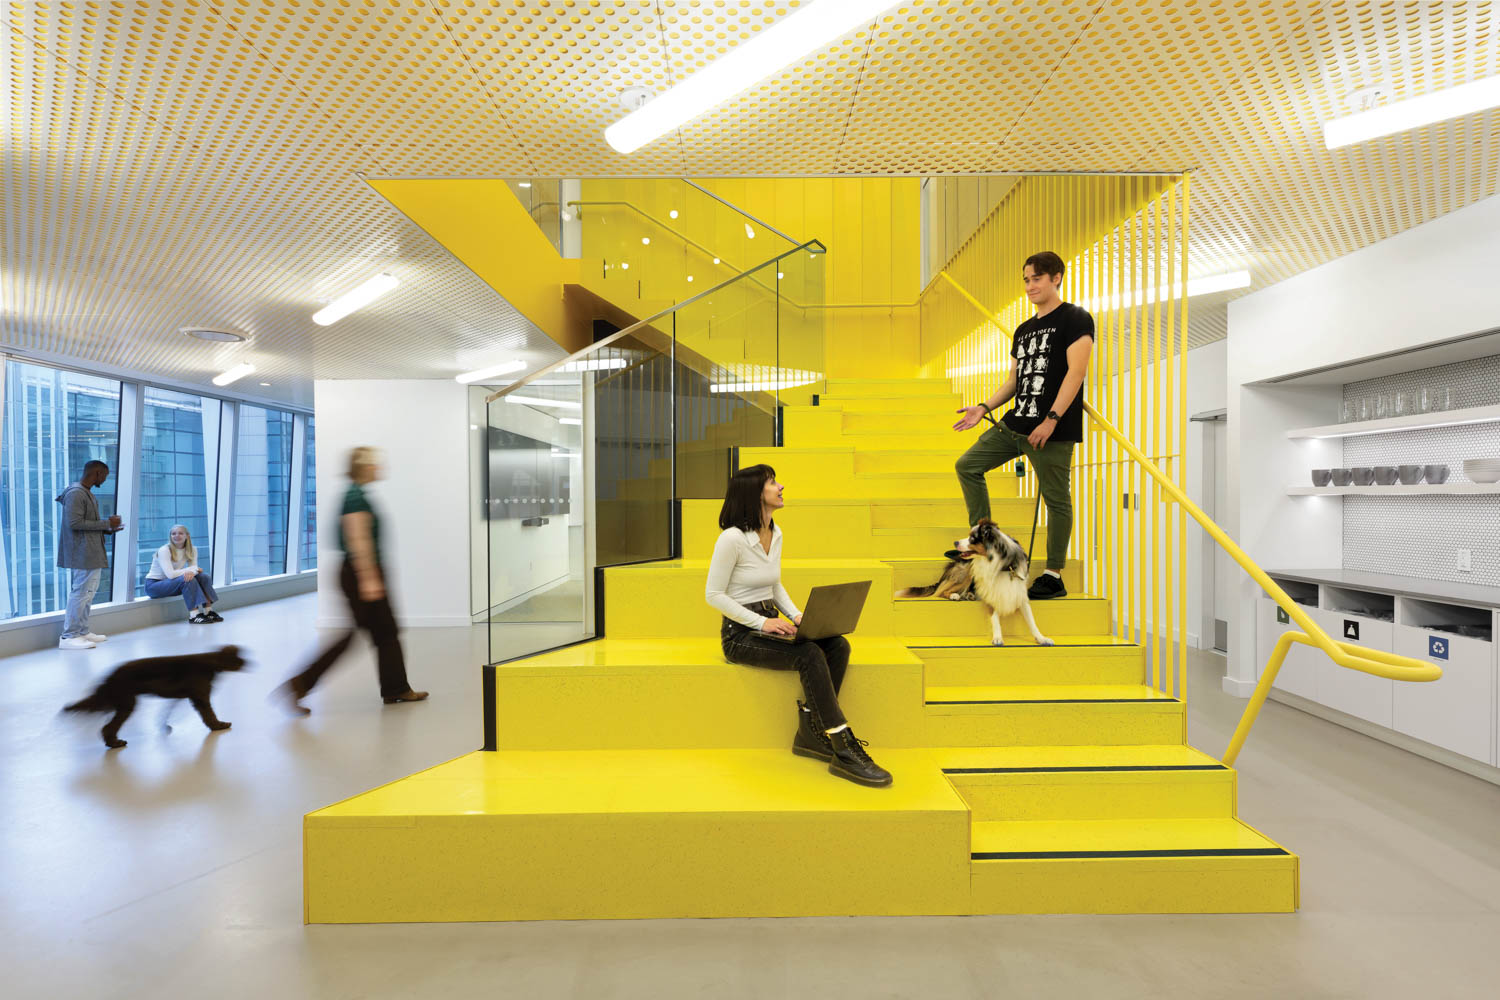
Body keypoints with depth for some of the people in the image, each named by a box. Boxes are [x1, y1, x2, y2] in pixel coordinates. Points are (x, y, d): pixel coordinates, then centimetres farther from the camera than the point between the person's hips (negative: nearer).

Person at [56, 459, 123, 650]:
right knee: (82, 591, -7)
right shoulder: (76, 493, -13)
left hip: (93, 553, 10)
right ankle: (69, 636, -2)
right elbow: (74, 523, -20)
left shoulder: (87, 493, 15)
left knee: (89, 591, 13)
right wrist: (107, 523, -14)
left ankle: (82, 631, 19)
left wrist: (107, 529, 7)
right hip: (84, 553, -10)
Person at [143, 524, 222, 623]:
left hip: (170, 583, 6)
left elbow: (194, 568, -11)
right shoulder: (164, 550, -18)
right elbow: (170, 574, -28)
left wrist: (191, 572, -35)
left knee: (203, 576, -15)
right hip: (153, 585, -6)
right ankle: (194, 615, -34)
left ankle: (208, 611, -18)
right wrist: (191, 569, -20)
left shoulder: (192, 550, 1)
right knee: (188, 580, -31)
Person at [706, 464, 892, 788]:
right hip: (741, 633, -7)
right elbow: (714, 594, -14)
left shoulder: (776, 534, 9)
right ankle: (844, 751, -21)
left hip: (770, 623, 8)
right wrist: (761, 622, -20)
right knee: (809, 655, -29)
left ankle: (810, 734, -6)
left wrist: (797, 616, 1)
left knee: (838, 645, -15)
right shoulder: (732, 538, -15)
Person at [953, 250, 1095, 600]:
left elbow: (1076, 371, -14)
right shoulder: (1023, 330, 19)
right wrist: (984, 408, 8)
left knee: (1056, 499, -1)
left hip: (1054, 430, -8)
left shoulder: (1075, 318, -3)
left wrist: (1052, 418, -21)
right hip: (1015, 424, 8)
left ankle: (1054, 577, 8)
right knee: (967, 466, 5)